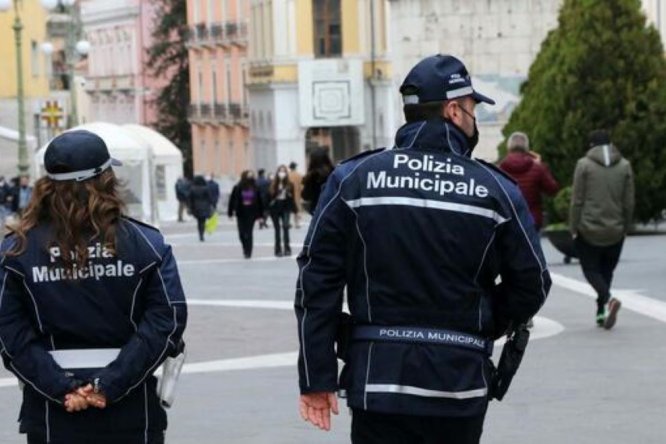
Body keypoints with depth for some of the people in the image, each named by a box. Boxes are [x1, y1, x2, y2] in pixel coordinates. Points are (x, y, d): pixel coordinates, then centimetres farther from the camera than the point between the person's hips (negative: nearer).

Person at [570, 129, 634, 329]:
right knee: (607, 270, 16)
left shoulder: (584, 165, -6)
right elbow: (629, 202, 4)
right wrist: (625, 227, 13)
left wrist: (574, 228, -1)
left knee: (590, 269, 4)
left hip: (588, 230, -3)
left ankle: (608, 298, -22)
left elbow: (577, 201, -7)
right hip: (615, 230, 3)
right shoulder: (624, 166, 3)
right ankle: (601, 312, 13)